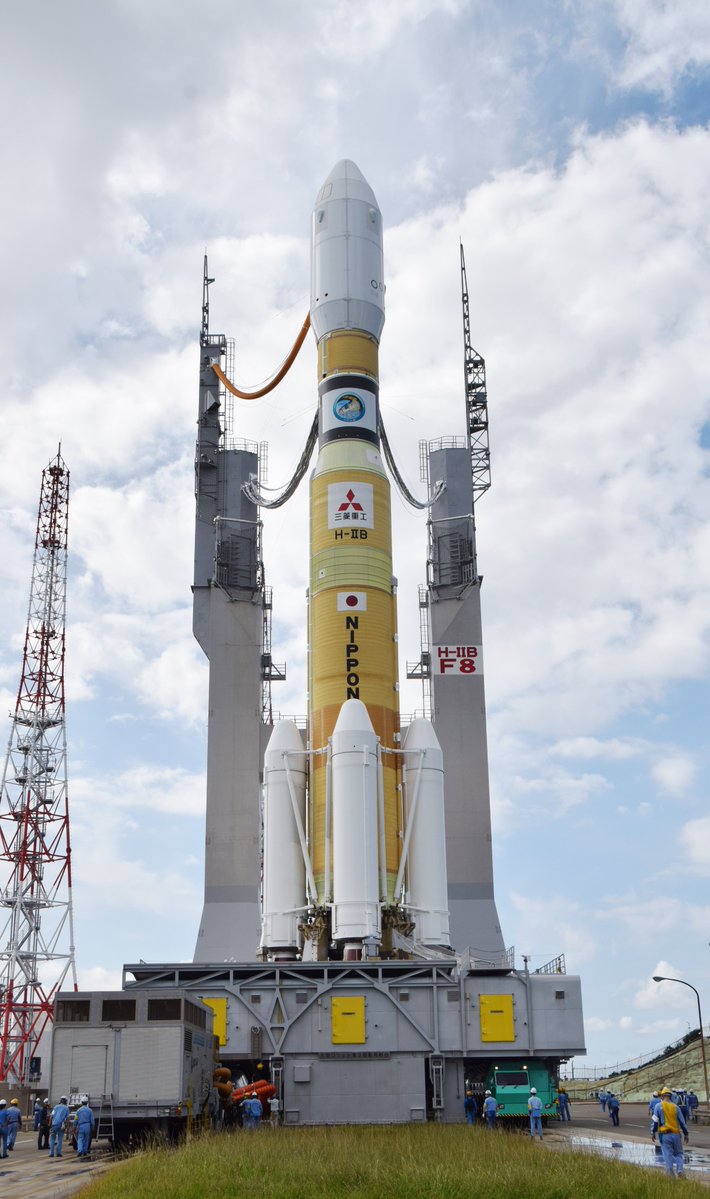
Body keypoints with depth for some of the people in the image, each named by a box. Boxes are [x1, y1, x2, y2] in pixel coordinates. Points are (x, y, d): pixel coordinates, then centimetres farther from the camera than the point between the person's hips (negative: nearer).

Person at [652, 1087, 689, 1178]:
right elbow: (682, 1122, 8)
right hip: (676, 1134, 2)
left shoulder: (659, 1106, 0)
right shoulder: (675, 1107, 6)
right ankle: (680, 1170, -4)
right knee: (678, 1154, 14)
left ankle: (670, 1173, -1)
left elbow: (655, 1121, -4)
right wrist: (685, 1134, 16)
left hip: (664, 1135, -2)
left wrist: (653, 1133, 3)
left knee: (668, 1155, 2)